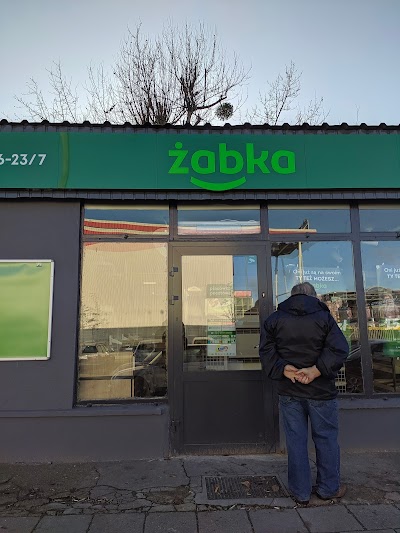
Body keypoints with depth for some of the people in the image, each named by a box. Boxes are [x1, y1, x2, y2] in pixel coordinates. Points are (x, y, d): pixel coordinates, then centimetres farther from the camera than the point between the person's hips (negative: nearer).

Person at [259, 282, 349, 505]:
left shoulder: (275, 319, 2)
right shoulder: (324, 316, -4)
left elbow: (267, 351, -7)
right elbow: (339, 349, -14)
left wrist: (285, 370, -15)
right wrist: (316, 370, -19)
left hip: (289, 391, 2)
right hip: (321, 390, -1)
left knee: (296, 441, 11)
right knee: (326, 439, 15)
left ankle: (301, 492, 20)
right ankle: (329, 488, 28)